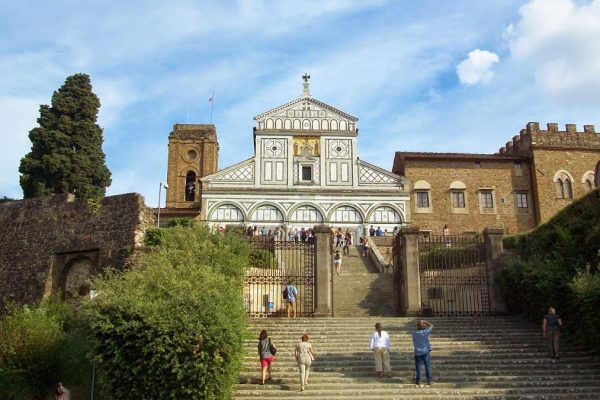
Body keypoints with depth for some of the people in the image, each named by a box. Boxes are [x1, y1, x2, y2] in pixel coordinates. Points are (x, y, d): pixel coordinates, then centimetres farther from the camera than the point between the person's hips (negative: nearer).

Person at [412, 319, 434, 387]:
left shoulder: (414, 334, -6)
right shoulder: (425, 332, -13)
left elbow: (414, 343, 6)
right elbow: (431, 325, 1)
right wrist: (424, 321, 2)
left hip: (417, 353, 1)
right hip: (425, 352, -1)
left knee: (418, 367, 6)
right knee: (428, 366, 10)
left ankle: (418, 382, 9)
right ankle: (429, 380, 16)